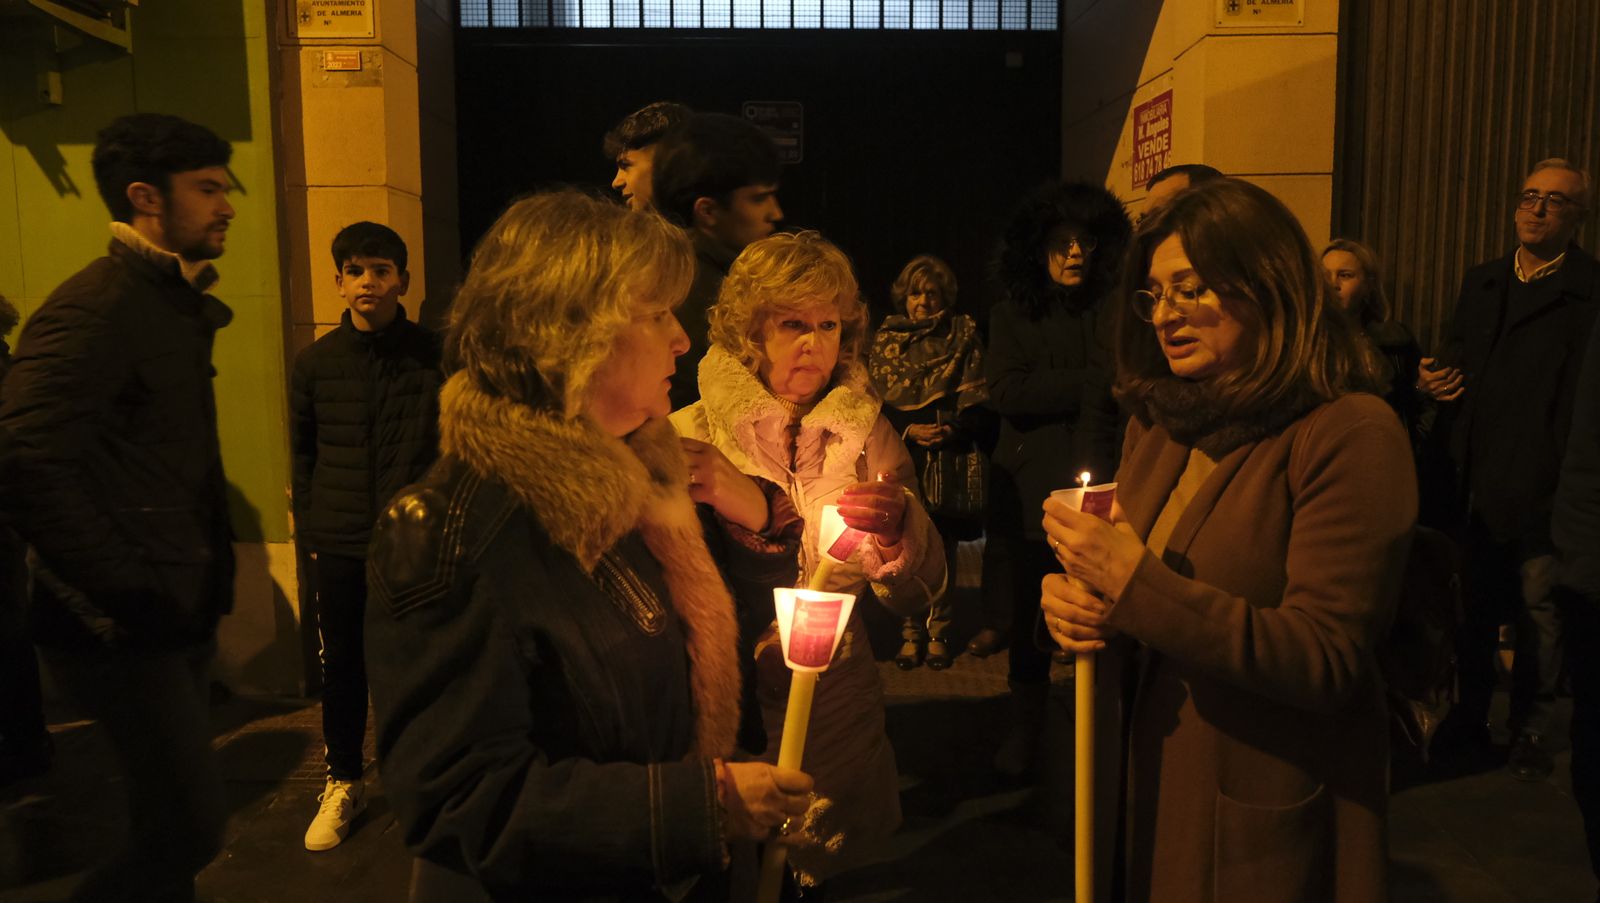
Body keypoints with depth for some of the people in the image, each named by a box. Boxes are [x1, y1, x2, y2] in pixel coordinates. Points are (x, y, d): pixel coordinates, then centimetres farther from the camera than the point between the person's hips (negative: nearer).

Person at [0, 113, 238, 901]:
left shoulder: (174, 305, 13)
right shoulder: (94, 306, -16)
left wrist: (208, 569, 8)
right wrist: (126, 592, -19)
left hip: (180, 614, 9)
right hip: (128, 630, -9)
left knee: (173, 822, 19)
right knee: (191, 827, -4)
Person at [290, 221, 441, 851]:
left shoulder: (434, 355, -2)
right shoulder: (316, 362, 6)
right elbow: (302, 452, 13)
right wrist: (309, 529, 8)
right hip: (339, 545, 2)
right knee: (342, 665, 10)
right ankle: (343, 782, 28)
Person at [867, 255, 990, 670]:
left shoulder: (963, 337, 10)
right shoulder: (885, 340, 12)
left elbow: (974, 400, 5)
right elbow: (876, 400, 6)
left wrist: (952, 430, -13)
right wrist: (909, 430, -9)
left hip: (948, 459, 0)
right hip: (901, 457, 1)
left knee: (943, 548, 1)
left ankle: (939, 633, 11)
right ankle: (911, 632, 9)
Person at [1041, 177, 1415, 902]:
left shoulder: (1351, 433, -17)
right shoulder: (1158, 423, 4)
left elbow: (1326, 663, -23)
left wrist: (1136, 580, -29)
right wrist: (1067, 600, -12)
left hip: (1267, 819, -6)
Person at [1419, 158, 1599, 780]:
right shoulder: (1481, 282, 13)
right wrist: (1432, 380, -2)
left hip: (1542, 488, -5)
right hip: (1476, 482, 5)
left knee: (1540, 612, 6)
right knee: (1476, 606, 14)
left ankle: (1532, 731, 22)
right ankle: (1470, 719, 27)